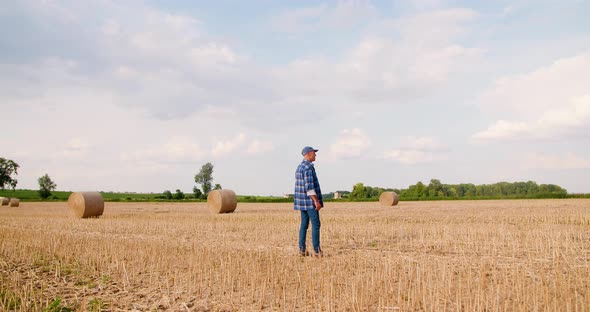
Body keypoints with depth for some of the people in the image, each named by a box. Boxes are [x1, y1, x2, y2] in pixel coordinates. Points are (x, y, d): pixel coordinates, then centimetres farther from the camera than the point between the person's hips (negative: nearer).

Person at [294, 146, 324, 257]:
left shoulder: (300, 167, 17)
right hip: (310, 201, -10)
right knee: (316, 224, -6)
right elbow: (309, 186, -24)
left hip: (303, 201, 10)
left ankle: (302, 249, 8)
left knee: (304, 225, 9)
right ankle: (316, 250, -6)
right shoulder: (308, 167, -16)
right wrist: (316, 201, -24)